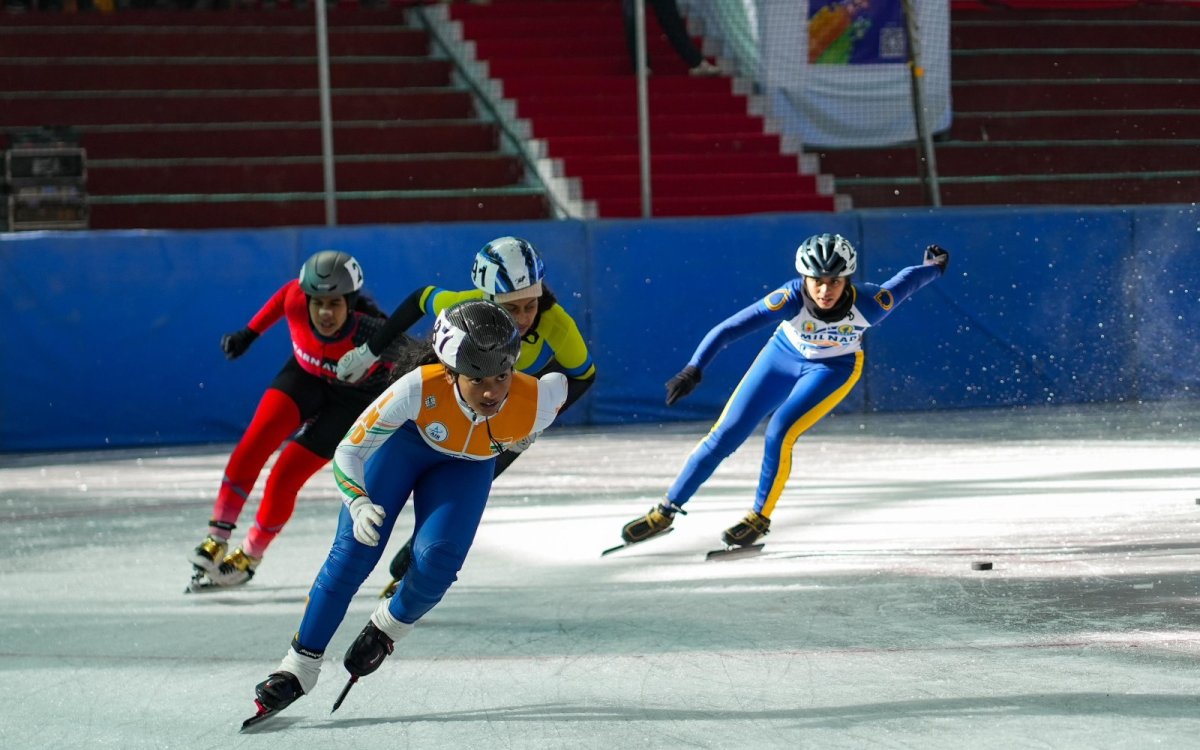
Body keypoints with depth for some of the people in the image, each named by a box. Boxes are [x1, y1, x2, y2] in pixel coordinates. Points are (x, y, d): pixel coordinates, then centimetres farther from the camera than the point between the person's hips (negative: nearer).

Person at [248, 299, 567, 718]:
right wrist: (358, 504, -50)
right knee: (354, 551, -10)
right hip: (404, 441, -1)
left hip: (468, 465, 1)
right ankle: (300, 666, 2)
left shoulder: (532, 404, -37)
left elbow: (558, 385, -9)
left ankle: (386, 630, 14)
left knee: (436, 561, -17)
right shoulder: (420, 389, -42)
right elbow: (348, 453, -32)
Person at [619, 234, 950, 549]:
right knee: (725, 435, 0)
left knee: (780, 432, -21)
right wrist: (693, 370, -54)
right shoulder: (791, 298, -37)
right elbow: (729, 329, -41)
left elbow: (906, 281, -14)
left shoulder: (868, 304, -34)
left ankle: (760, 517, 3)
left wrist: (934, 265, 8)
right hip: (784, 355, 1)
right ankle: (665, 511, 14)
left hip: (834, 368, -1)